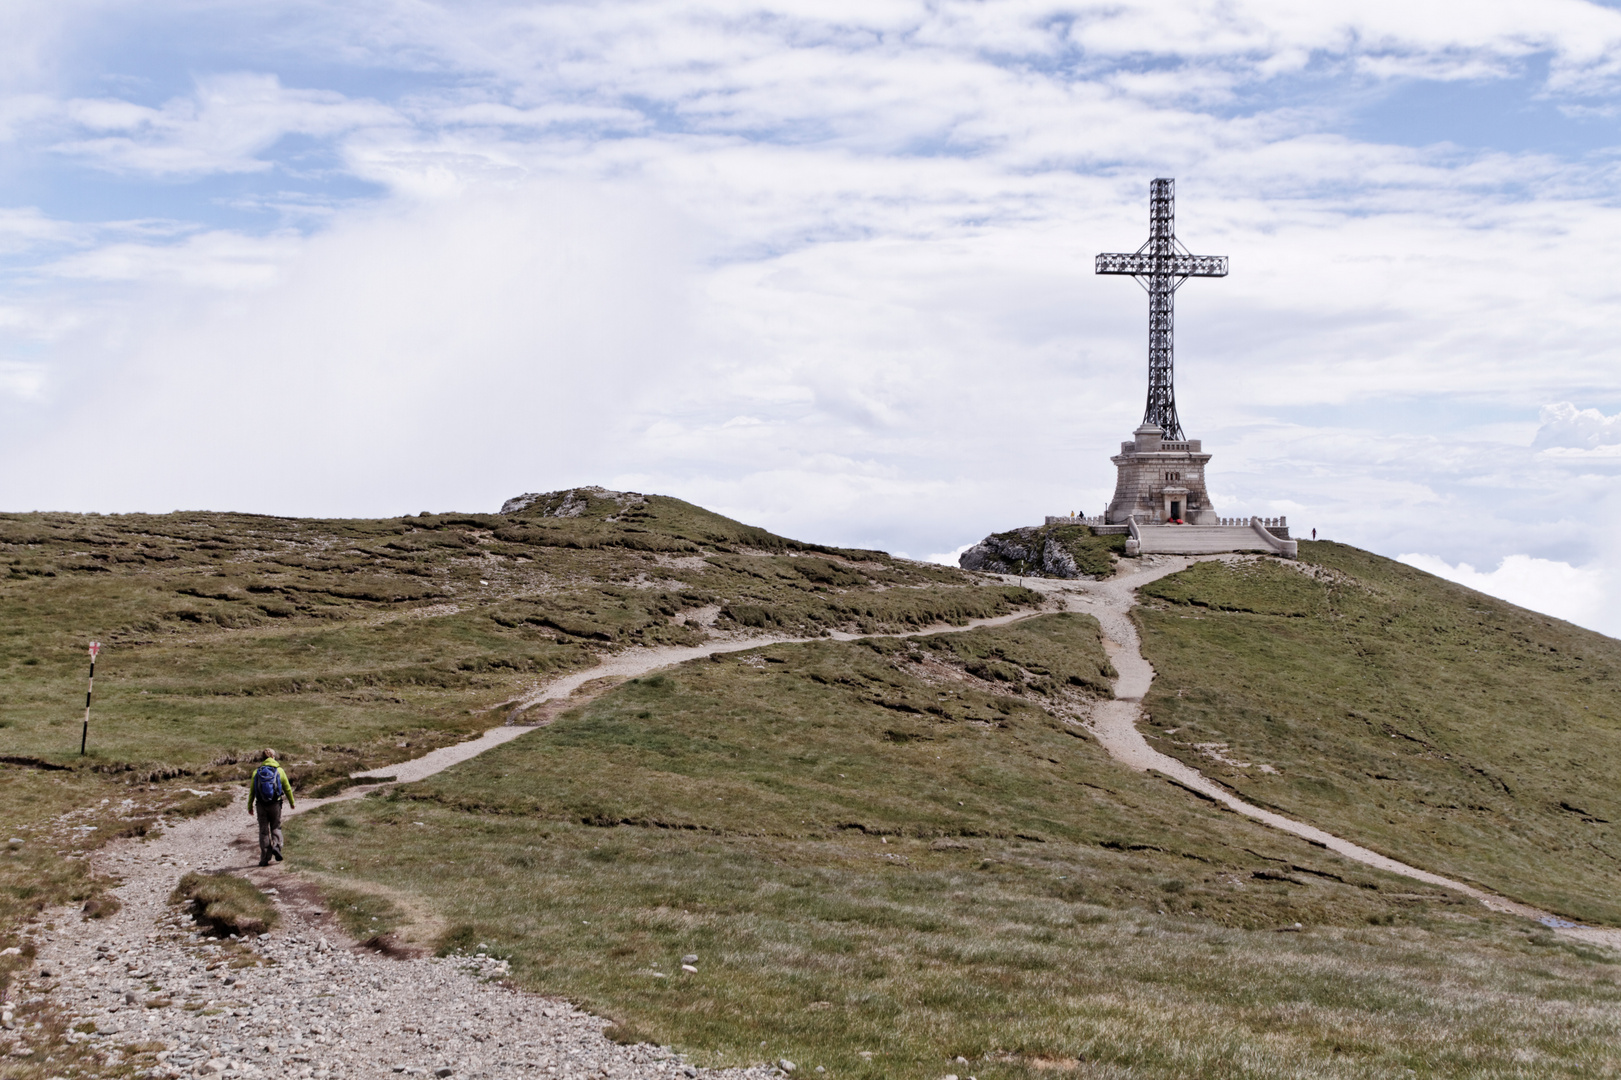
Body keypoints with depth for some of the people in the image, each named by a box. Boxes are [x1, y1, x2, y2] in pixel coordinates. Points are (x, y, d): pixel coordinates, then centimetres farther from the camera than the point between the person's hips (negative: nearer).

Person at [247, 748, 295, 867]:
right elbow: (287, 789, 5)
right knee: (276, 827, 17)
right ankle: (276, 846, -9)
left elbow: (252, 791, 3)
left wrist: (250, 806, 13)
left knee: (263, 831, 7)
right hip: (275, 804, -1)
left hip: (261, 805, 1)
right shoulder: (279, 771, -1)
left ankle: (265, 859, 7)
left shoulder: (257, 772, 1)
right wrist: (292, 802, 20)